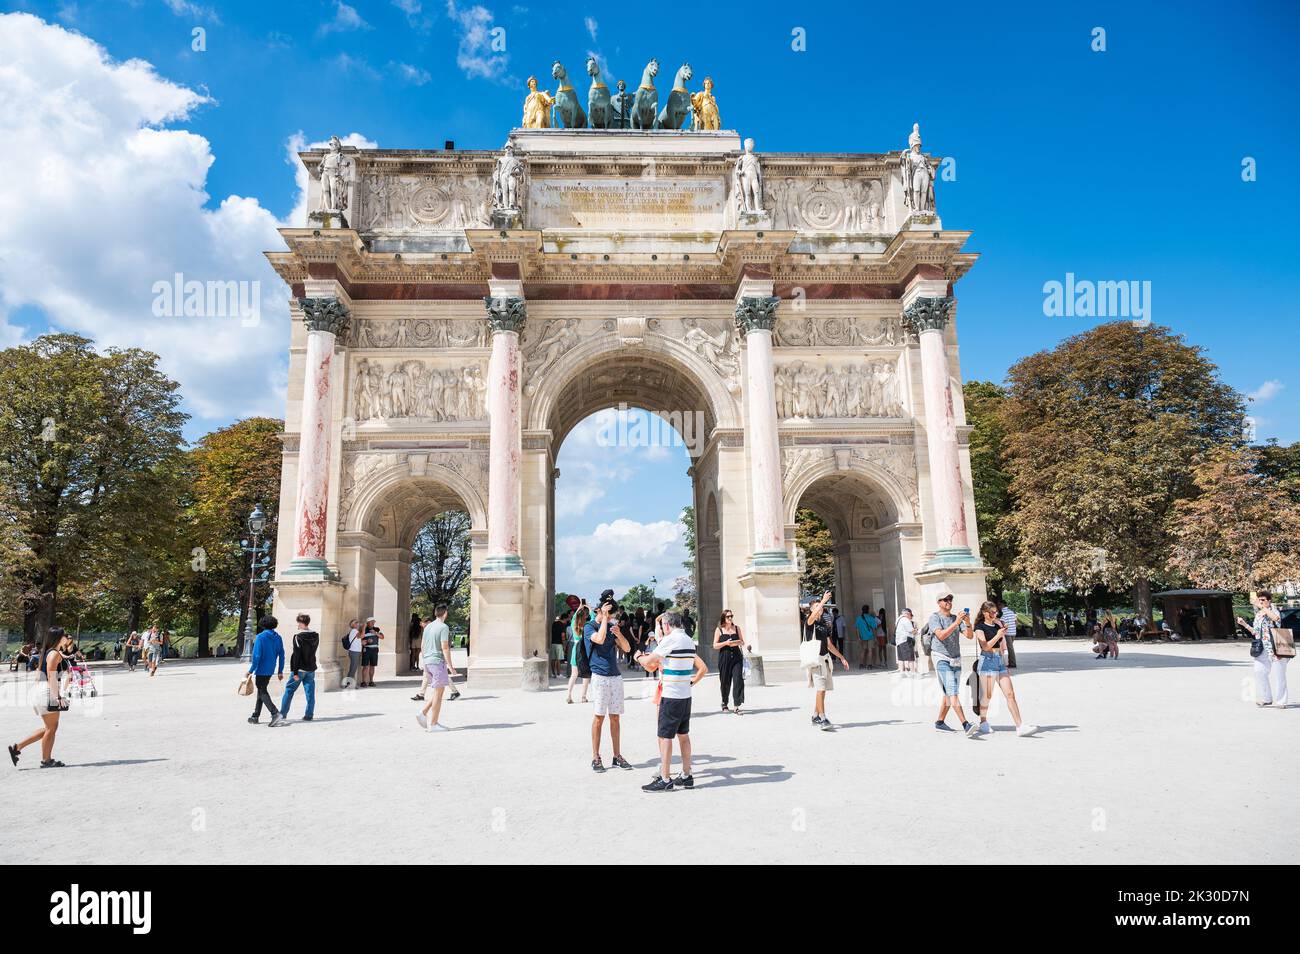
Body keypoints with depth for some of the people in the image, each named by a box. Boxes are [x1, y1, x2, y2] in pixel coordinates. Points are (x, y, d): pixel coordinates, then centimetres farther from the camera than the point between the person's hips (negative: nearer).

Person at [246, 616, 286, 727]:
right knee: (261, 691, 19)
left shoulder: (260, 637, -12)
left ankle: (276, 714, -18)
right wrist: (280, 671, 12)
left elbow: (256, 656, -17)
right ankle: (255, 716, 27)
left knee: (263, 692, -3)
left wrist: (251, 670, -10)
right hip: (271, 670, 7)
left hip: (261, 670, -7)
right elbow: (281, 655, 6)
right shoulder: (278, 638, 5)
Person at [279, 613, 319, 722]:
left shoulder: (298, 636, -13)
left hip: (300, 669, -5)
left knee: (289, 690, 10)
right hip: (311, 668, 5)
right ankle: (309, 715, 4)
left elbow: (296, 655, -15)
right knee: (310, 692, 5)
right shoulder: (316, 636, 5)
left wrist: (295, 672, -14)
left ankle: (283, 713, 17)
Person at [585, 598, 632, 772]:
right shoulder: (589, 627, -4)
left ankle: (617, 755, 15)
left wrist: (619, 634, -11)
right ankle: (596, 757, 6)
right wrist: (604, 617, -16)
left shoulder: (612, 626, 12)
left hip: (615, 676, 5)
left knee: (615, 717, 9)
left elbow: (626, 648, 7)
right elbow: (600, 639, -25)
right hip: (600, 676, -5)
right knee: (599, 717, -3)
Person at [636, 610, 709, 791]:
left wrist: (639, 656, 8)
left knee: (665, 736, -2)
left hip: (671, 696, -8)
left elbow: (648, 662, -11)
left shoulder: (670, 640, -14)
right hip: (686, 695, 8)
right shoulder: (689, 640, 12)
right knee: (683, 735, 14)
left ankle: (665, 780, 2)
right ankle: (686, 776, 20)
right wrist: (691, 682, 14)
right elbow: (703, 669, 17)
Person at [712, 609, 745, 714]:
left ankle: (737, 706, -11)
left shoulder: (737, 628, 11)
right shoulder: (719, 630, 3)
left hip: (736, 657, 1)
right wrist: (726, 643, -14)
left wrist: (738, 642, -7)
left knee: (738, 680, -12)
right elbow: (715, 645, 0)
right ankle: (724, 703, 29)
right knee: (725, 681, 6)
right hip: (724, 658, -1)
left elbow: (742, 642, 15)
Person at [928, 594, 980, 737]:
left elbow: (969, 636, 2)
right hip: (942, 659, -6)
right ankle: (966, 725, -23)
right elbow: (941, 635, -19)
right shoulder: (934, 617, -4)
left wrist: (968, 623, -17)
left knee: (949, 693, 8)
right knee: (952, 692, -15)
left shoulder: (956, 618, 13)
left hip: (956, 660, 6)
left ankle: (940, 722, 19)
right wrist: (956, 623, -27)